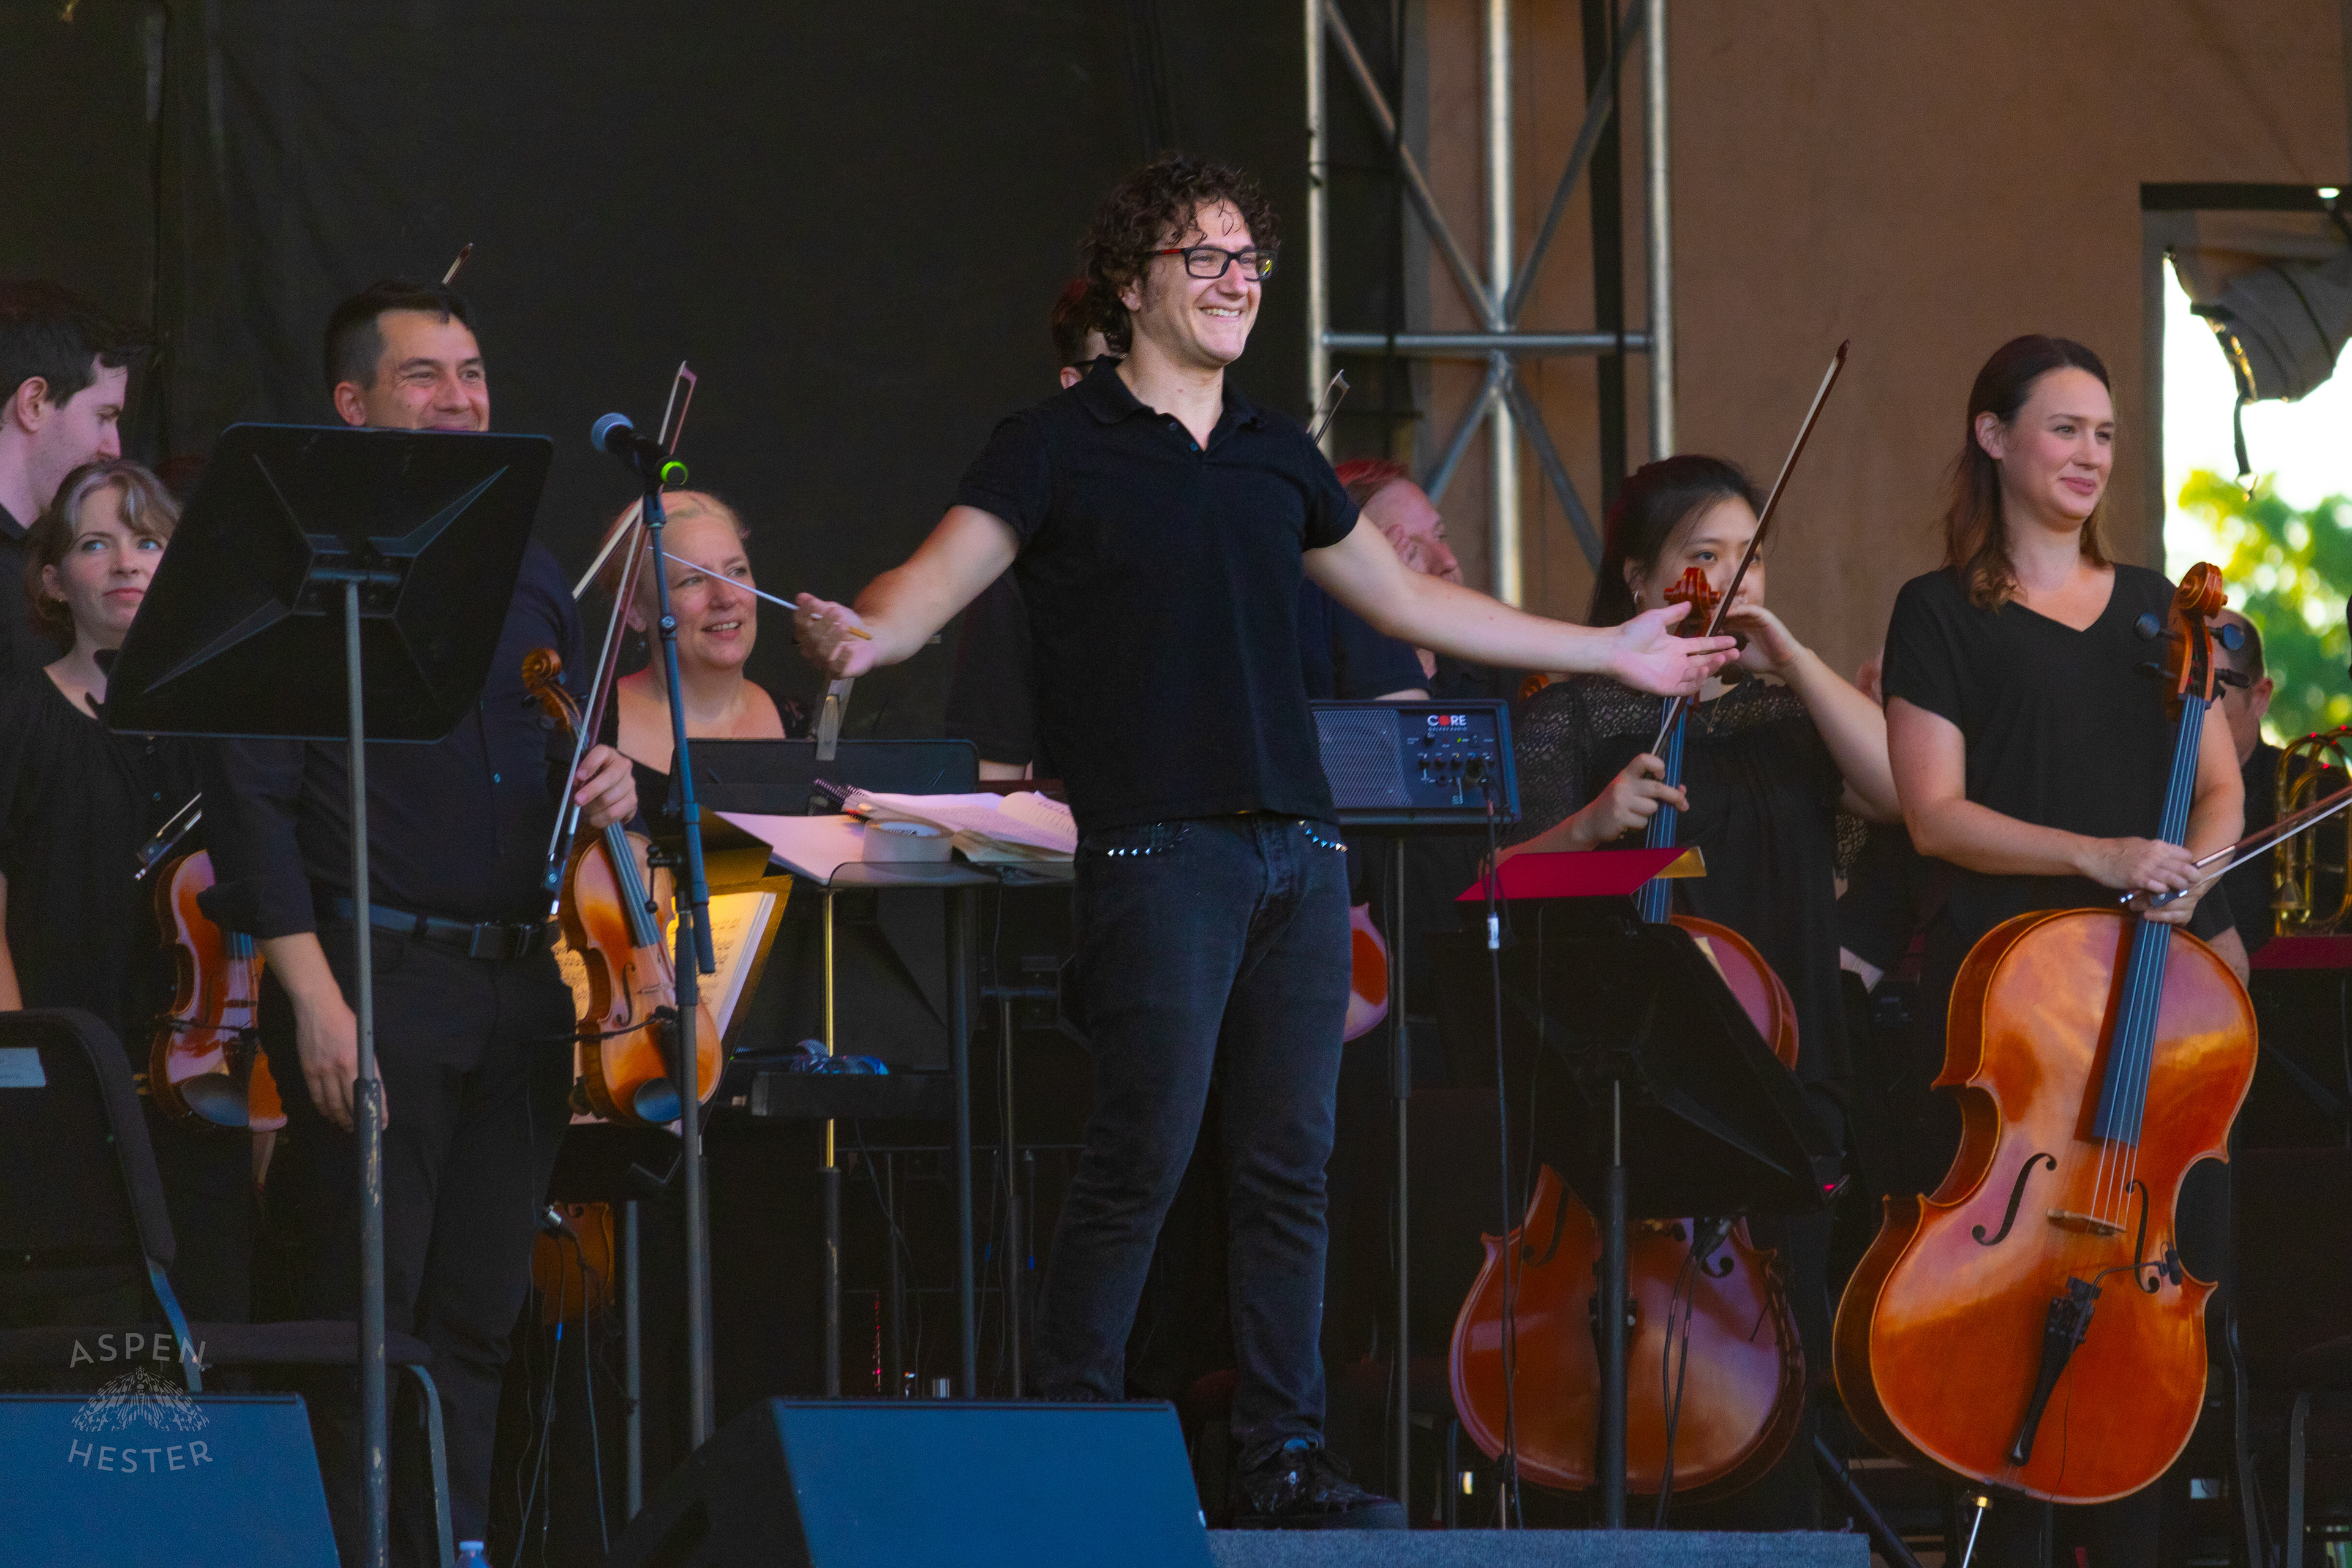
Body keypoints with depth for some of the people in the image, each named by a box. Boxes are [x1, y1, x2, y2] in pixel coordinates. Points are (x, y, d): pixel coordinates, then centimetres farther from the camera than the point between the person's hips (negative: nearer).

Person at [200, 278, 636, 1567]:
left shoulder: (531, 579, 17)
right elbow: (251, 794, -9)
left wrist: (610, 787, 1)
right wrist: (311, 989, -17)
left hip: (517, 993, 6)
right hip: (375, 984, -6)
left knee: (477, 1319, 6)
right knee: (365, 1316, -6)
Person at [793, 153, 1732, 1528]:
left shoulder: (1278, 457, 17)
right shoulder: (1062, 448, 1)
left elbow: (1406, 597, 28)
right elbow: (944, 575, -12)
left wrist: (1610, 651, 30)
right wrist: (863, 635, -35)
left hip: (1298, 846, 6)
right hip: (1156, 845, -6)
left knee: (1292, 1162, 4)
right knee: (1146, 1152, -11)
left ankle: (1286, 1459, 9)